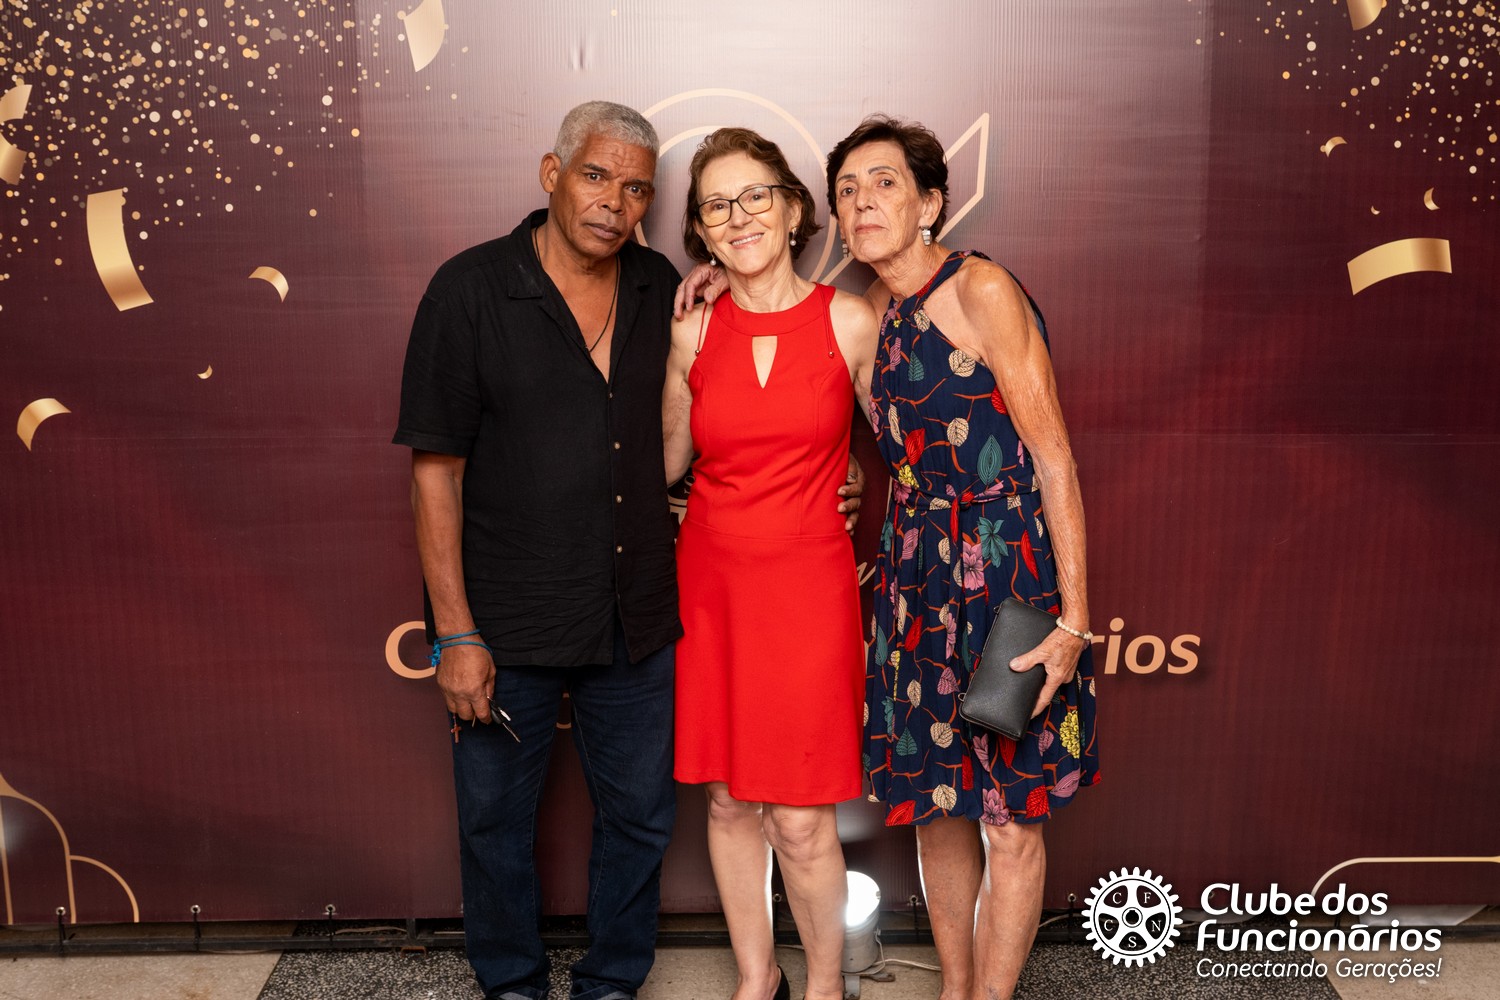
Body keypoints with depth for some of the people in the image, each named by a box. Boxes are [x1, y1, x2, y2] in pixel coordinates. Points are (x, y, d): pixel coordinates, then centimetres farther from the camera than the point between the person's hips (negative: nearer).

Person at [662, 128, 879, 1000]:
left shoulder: (850, 322, -4)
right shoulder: (692, 332, 2)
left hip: (809, 584, -3)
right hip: (711, 581, 3)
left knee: (800, 820, -1)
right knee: (728, 798, 12)